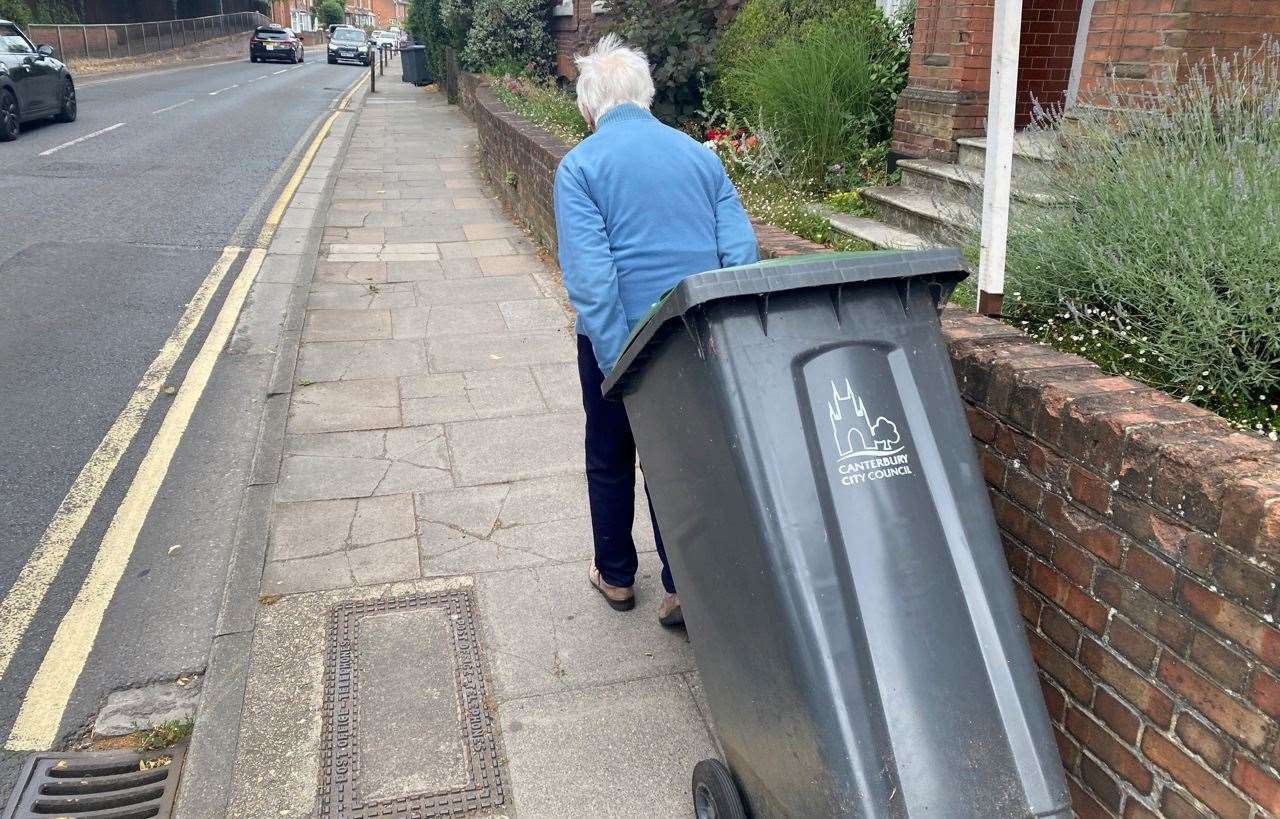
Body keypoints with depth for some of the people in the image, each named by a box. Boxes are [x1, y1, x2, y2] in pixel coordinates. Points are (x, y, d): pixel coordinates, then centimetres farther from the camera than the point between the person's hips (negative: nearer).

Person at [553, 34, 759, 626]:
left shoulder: (580, 165, -8)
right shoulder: (699, 154, 4)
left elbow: (589, 279, -20)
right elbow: (742, 252, -3)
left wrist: (619, 369, -18)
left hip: (618, 340, -3)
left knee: (610, 460, 18)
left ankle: (616, 576, 33)